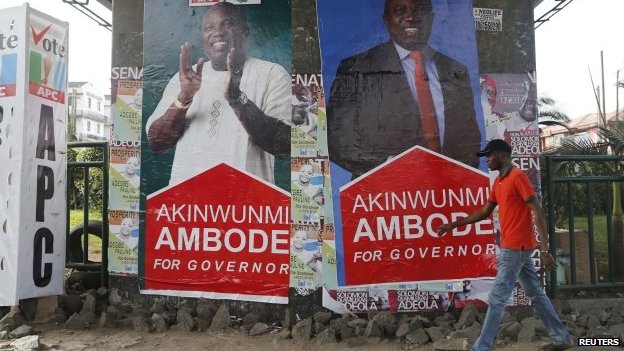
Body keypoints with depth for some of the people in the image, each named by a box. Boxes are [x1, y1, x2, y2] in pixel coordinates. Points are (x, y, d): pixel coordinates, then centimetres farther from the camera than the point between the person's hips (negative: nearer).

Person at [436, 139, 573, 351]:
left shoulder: (517, 177, -14)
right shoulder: (498, 182, 14)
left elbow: (538, 212, -18)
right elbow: (484, 212, 21)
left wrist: (544, 248, -23)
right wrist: (454, 224, 17)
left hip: (515, 248, -10)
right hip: (517, 247, 10)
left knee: (496, 299, -6)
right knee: (536, 294, 16)